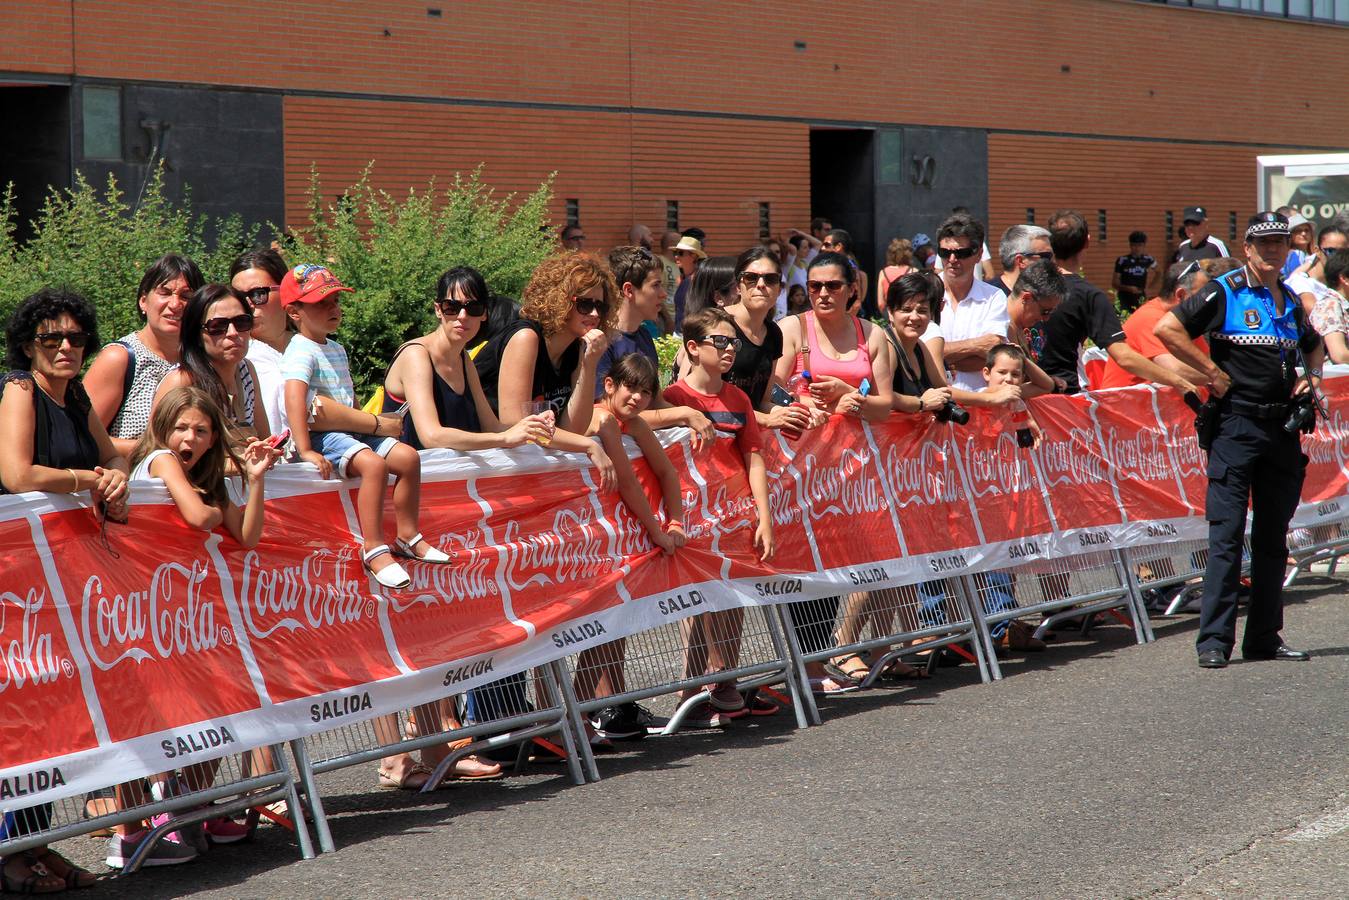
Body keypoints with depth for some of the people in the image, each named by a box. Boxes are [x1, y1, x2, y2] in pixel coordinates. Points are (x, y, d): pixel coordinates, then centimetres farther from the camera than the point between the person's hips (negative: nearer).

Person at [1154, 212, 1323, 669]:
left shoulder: (1291, 302, 15)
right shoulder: (1224, 293, -4)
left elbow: (1312, 345, 33)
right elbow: (1166, 328, -13)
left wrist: (1311, 375, 12)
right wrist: (1212, 371, -12)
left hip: (1283, 427, 6)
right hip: (1236, 424, -6)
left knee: (1273, 537, 9)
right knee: (1226, 534, -8)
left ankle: (1264, 636, 15)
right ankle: (1214, 639, -7)